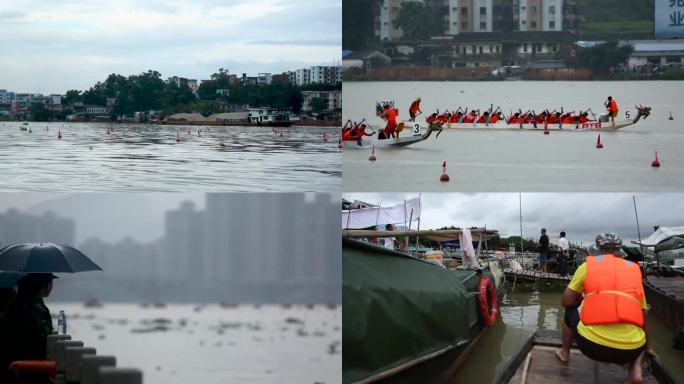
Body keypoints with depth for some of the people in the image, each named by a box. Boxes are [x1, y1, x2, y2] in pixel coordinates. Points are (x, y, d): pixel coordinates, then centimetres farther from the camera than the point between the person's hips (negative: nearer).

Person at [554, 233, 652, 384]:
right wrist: (647, 347, 37)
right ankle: (636, 367, 10)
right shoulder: (634, 269, 15)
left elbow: (566, 302, 14)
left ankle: (564, 353, 41)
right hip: (630, 350, 1)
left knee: (571, 311, 28)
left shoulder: (588, 265, 9)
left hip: (591, 344, -1)